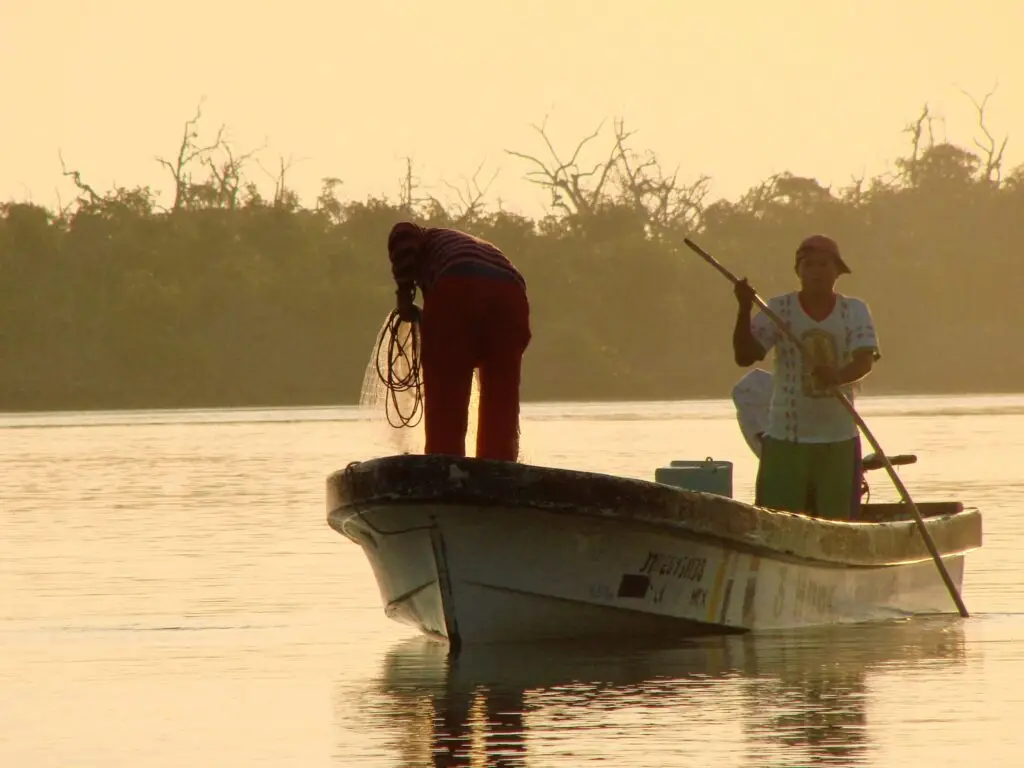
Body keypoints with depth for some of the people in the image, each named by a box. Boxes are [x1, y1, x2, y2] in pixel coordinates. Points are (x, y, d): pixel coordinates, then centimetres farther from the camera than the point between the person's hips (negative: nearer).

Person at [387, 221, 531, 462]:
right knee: (501, 405, 12)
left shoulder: (429, 238, 32)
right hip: (511, 292, 4)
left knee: (444, 399, 1)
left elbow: (403, 234, 6)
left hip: (456, 291, -4)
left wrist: (404, 295, 10)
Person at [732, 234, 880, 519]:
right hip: (785, 439, -1)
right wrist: (744, 311, -20)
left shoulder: (855, 311, 4)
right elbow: (744, 356, -5)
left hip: (839, 439, 1)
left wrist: (837, 376, -32)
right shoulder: (779, 309, 2)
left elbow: (866, 361, -10)